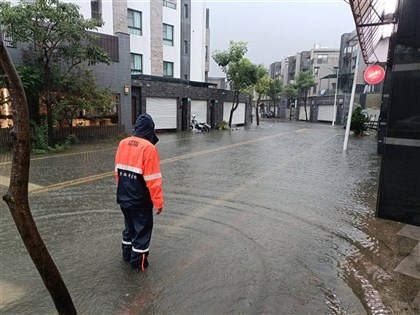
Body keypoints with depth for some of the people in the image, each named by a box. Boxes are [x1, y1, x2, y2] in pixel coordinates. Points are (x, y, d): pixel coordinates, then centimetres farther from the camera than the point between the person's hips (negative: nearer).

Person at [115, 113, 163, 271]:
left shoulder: (123, 143, 0)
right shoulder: (148, 147, -21)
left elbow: (118, 171, 8)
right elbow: (153, 179, -21)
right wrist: (158, 202, -13)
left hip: (123, 197, 7)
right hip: (140, 200, -6)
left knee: (129, 225, 25)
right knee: (142, 228, 12)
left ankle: (127, 254, 40)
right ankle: (138, 261, 24)